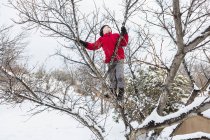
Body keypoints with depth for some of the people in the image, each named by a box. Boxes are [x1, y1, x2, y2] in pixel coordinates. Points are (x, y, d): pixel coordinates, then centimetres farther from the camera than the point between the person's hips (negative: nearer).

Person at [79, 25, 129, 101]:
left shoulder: (116, 35, 17)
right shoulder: (101, 39, 18)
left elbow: (124, 43, 8)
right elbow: (94, 46, 9)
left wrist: (124, 34, -5)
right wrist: (85, 44, -4)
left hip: (119, 60, -1)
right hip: (110, 61, 1)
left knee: (119, 76, -10)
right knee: (112, 78, 1)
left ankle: (121, 93, -4)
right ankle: (113, 93, 8)